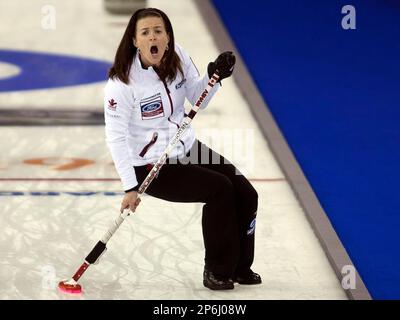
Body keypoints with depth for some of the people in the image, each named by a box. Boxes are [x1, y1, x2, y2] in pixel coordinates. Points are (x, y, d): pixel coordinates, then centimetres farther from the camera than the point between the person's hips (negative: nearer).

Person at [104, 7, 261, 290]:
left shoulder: (178, 59, -5)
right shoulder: (122, 82, -22)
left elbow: (197, 100, 8)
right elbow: (116, 137, -21)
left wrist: (214, 76, -13)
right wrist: (130, 186, -25)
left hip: (187, 148, 7)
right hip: (151, 168, -7)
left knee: (246, 195, -2)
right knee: (219, 189, -22)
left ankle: (239, 266, 19)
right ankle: (216, 272, -7)